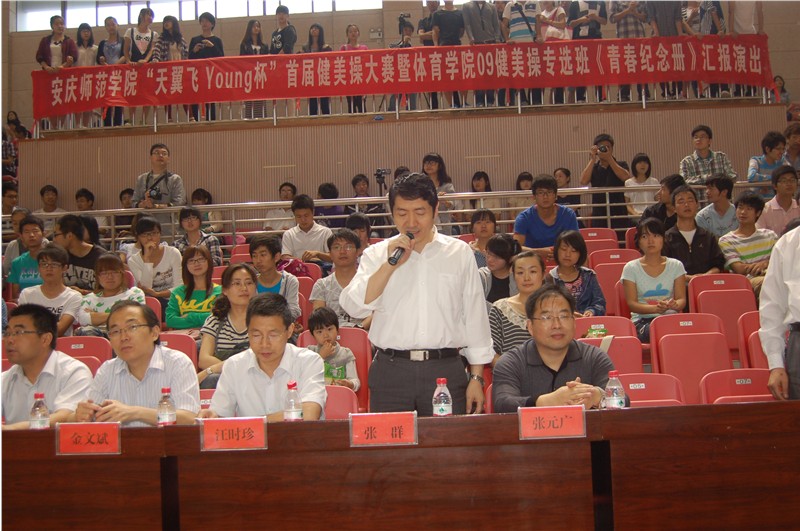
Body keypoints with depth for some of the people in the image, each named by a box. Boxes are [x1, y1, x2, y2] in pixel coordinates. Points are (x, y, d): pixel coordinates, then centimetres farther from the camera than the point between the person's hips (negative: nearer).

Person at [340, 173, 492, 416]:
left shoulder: (460, 253, 8)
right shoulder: (376, 255, 7)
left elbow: (475, 318, 10)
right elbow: (354, 307, -6)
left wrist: (477, 377, 7)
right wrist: (390, 264, -13)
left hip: (446, 370, 0)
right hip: (390, 370, 0)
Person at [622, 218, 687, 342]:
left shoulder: (676, 266, 12)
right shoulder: (631, 268, 4)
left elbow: (682, 299, 6)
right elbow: (631, 304, -3)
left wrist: (675, 305, -20)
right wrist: (655, 308, -22)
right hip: (642, 320, -2)